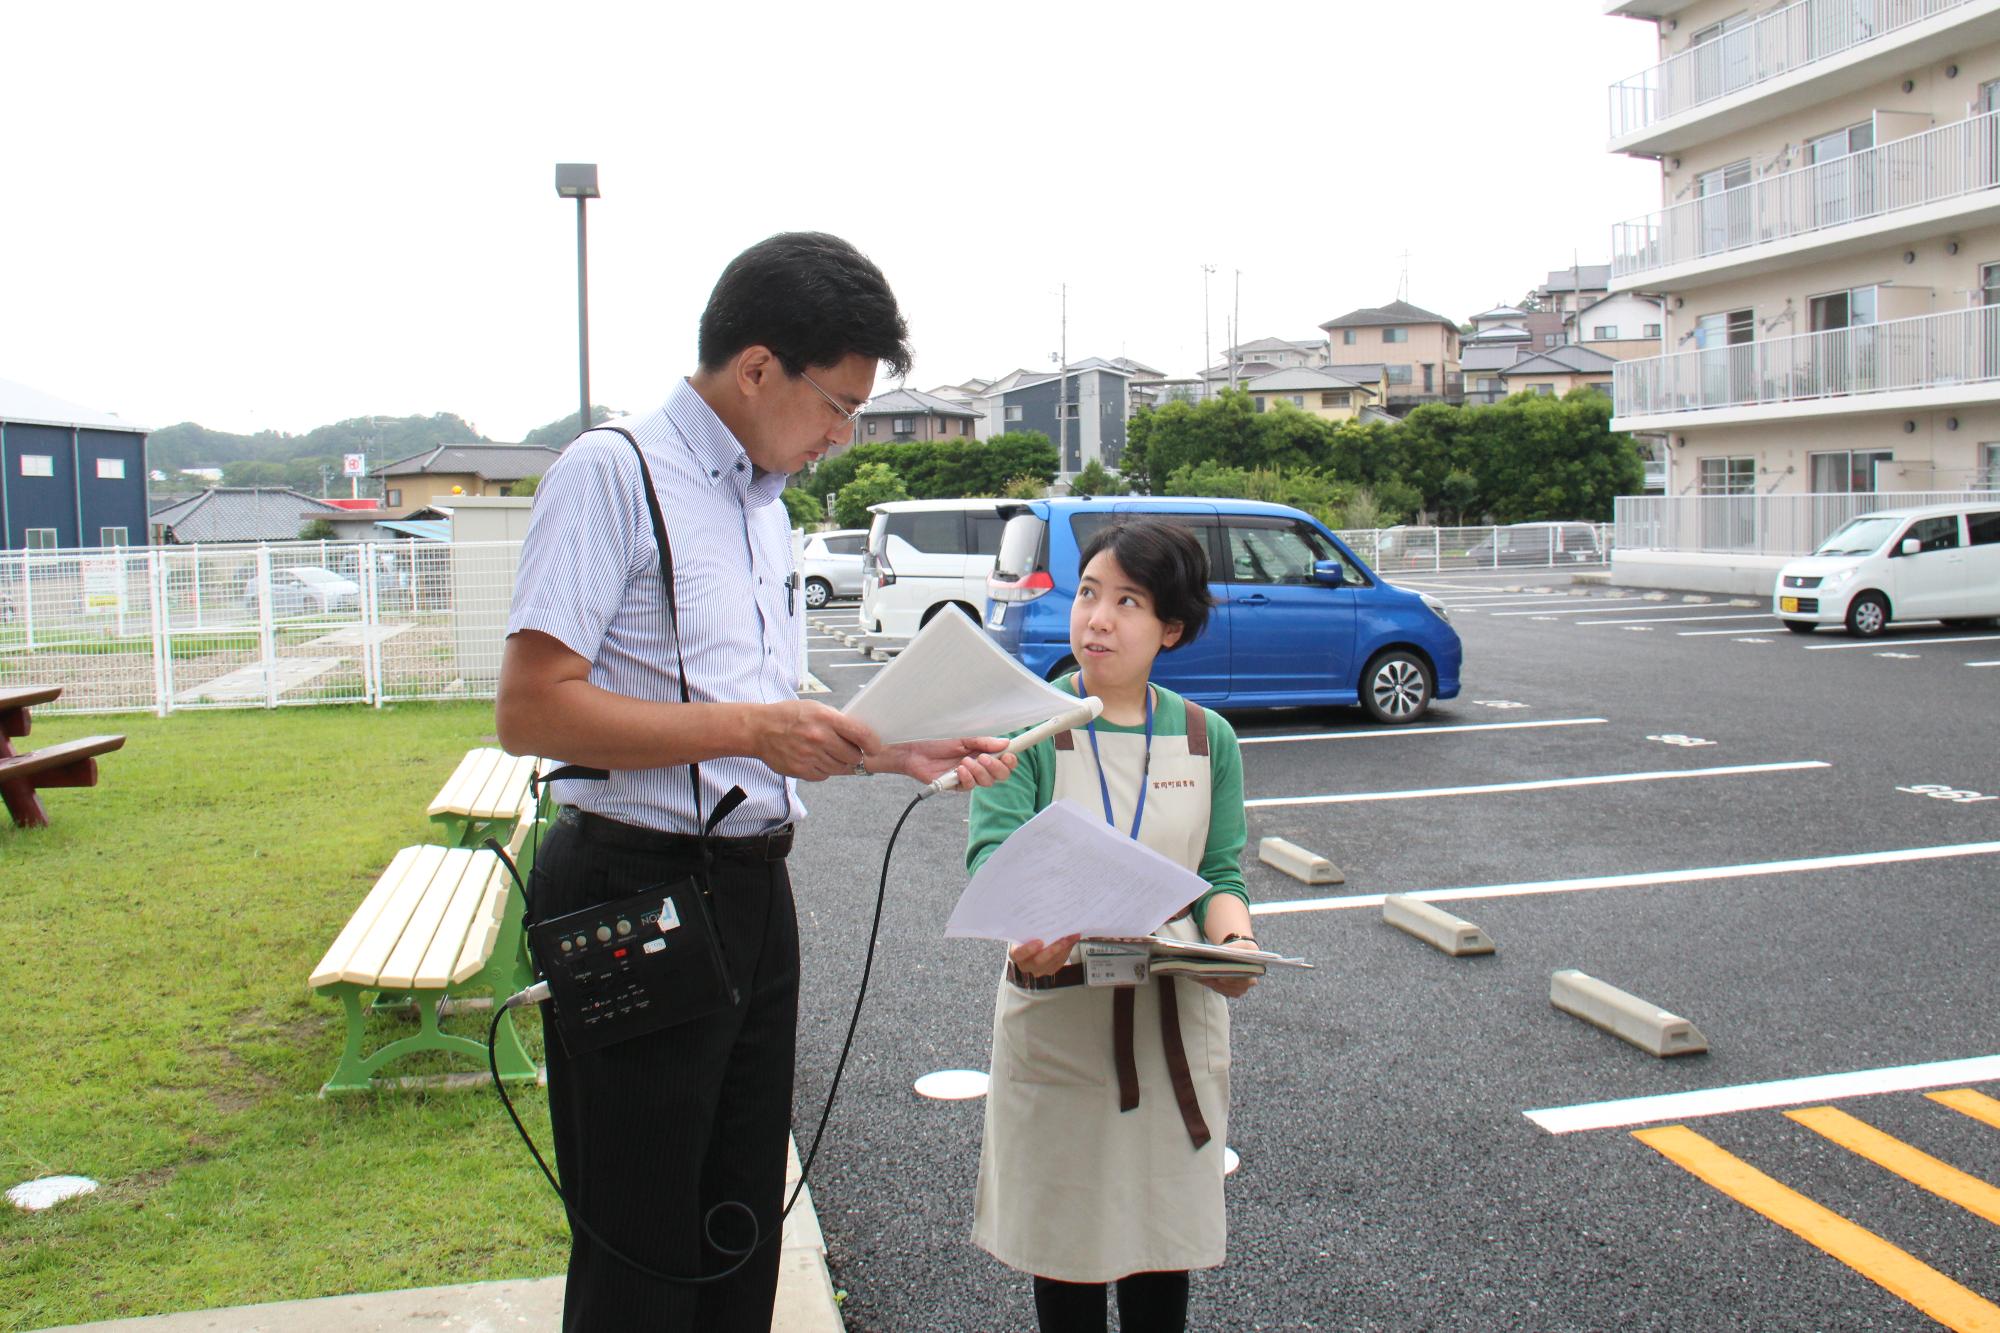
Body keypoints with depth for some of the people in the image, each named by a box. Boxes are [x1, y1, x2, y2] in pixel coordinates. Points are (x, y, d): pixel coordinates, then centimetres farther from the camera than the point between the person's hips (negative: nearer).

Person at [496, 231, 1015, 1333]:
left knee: (741, 1234, 19)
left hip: (753, 890, 9)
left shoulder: (767, 503, 16)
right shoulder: (613, 474, -12)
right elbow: (531, 711, -20)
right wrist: (751, 728, -22)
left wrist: (896, 752, 7)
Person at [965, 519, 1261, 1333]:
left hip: (1176, 1016, 3)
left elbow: (1220, 873, 5)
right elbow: (994, 849, -17)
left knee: (1163, 1237, 12)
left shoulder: (1207, 738, 4)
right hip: (1057, 1013, -2)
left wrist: (1235, 943, -17)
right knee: (1065, 1236, 8)